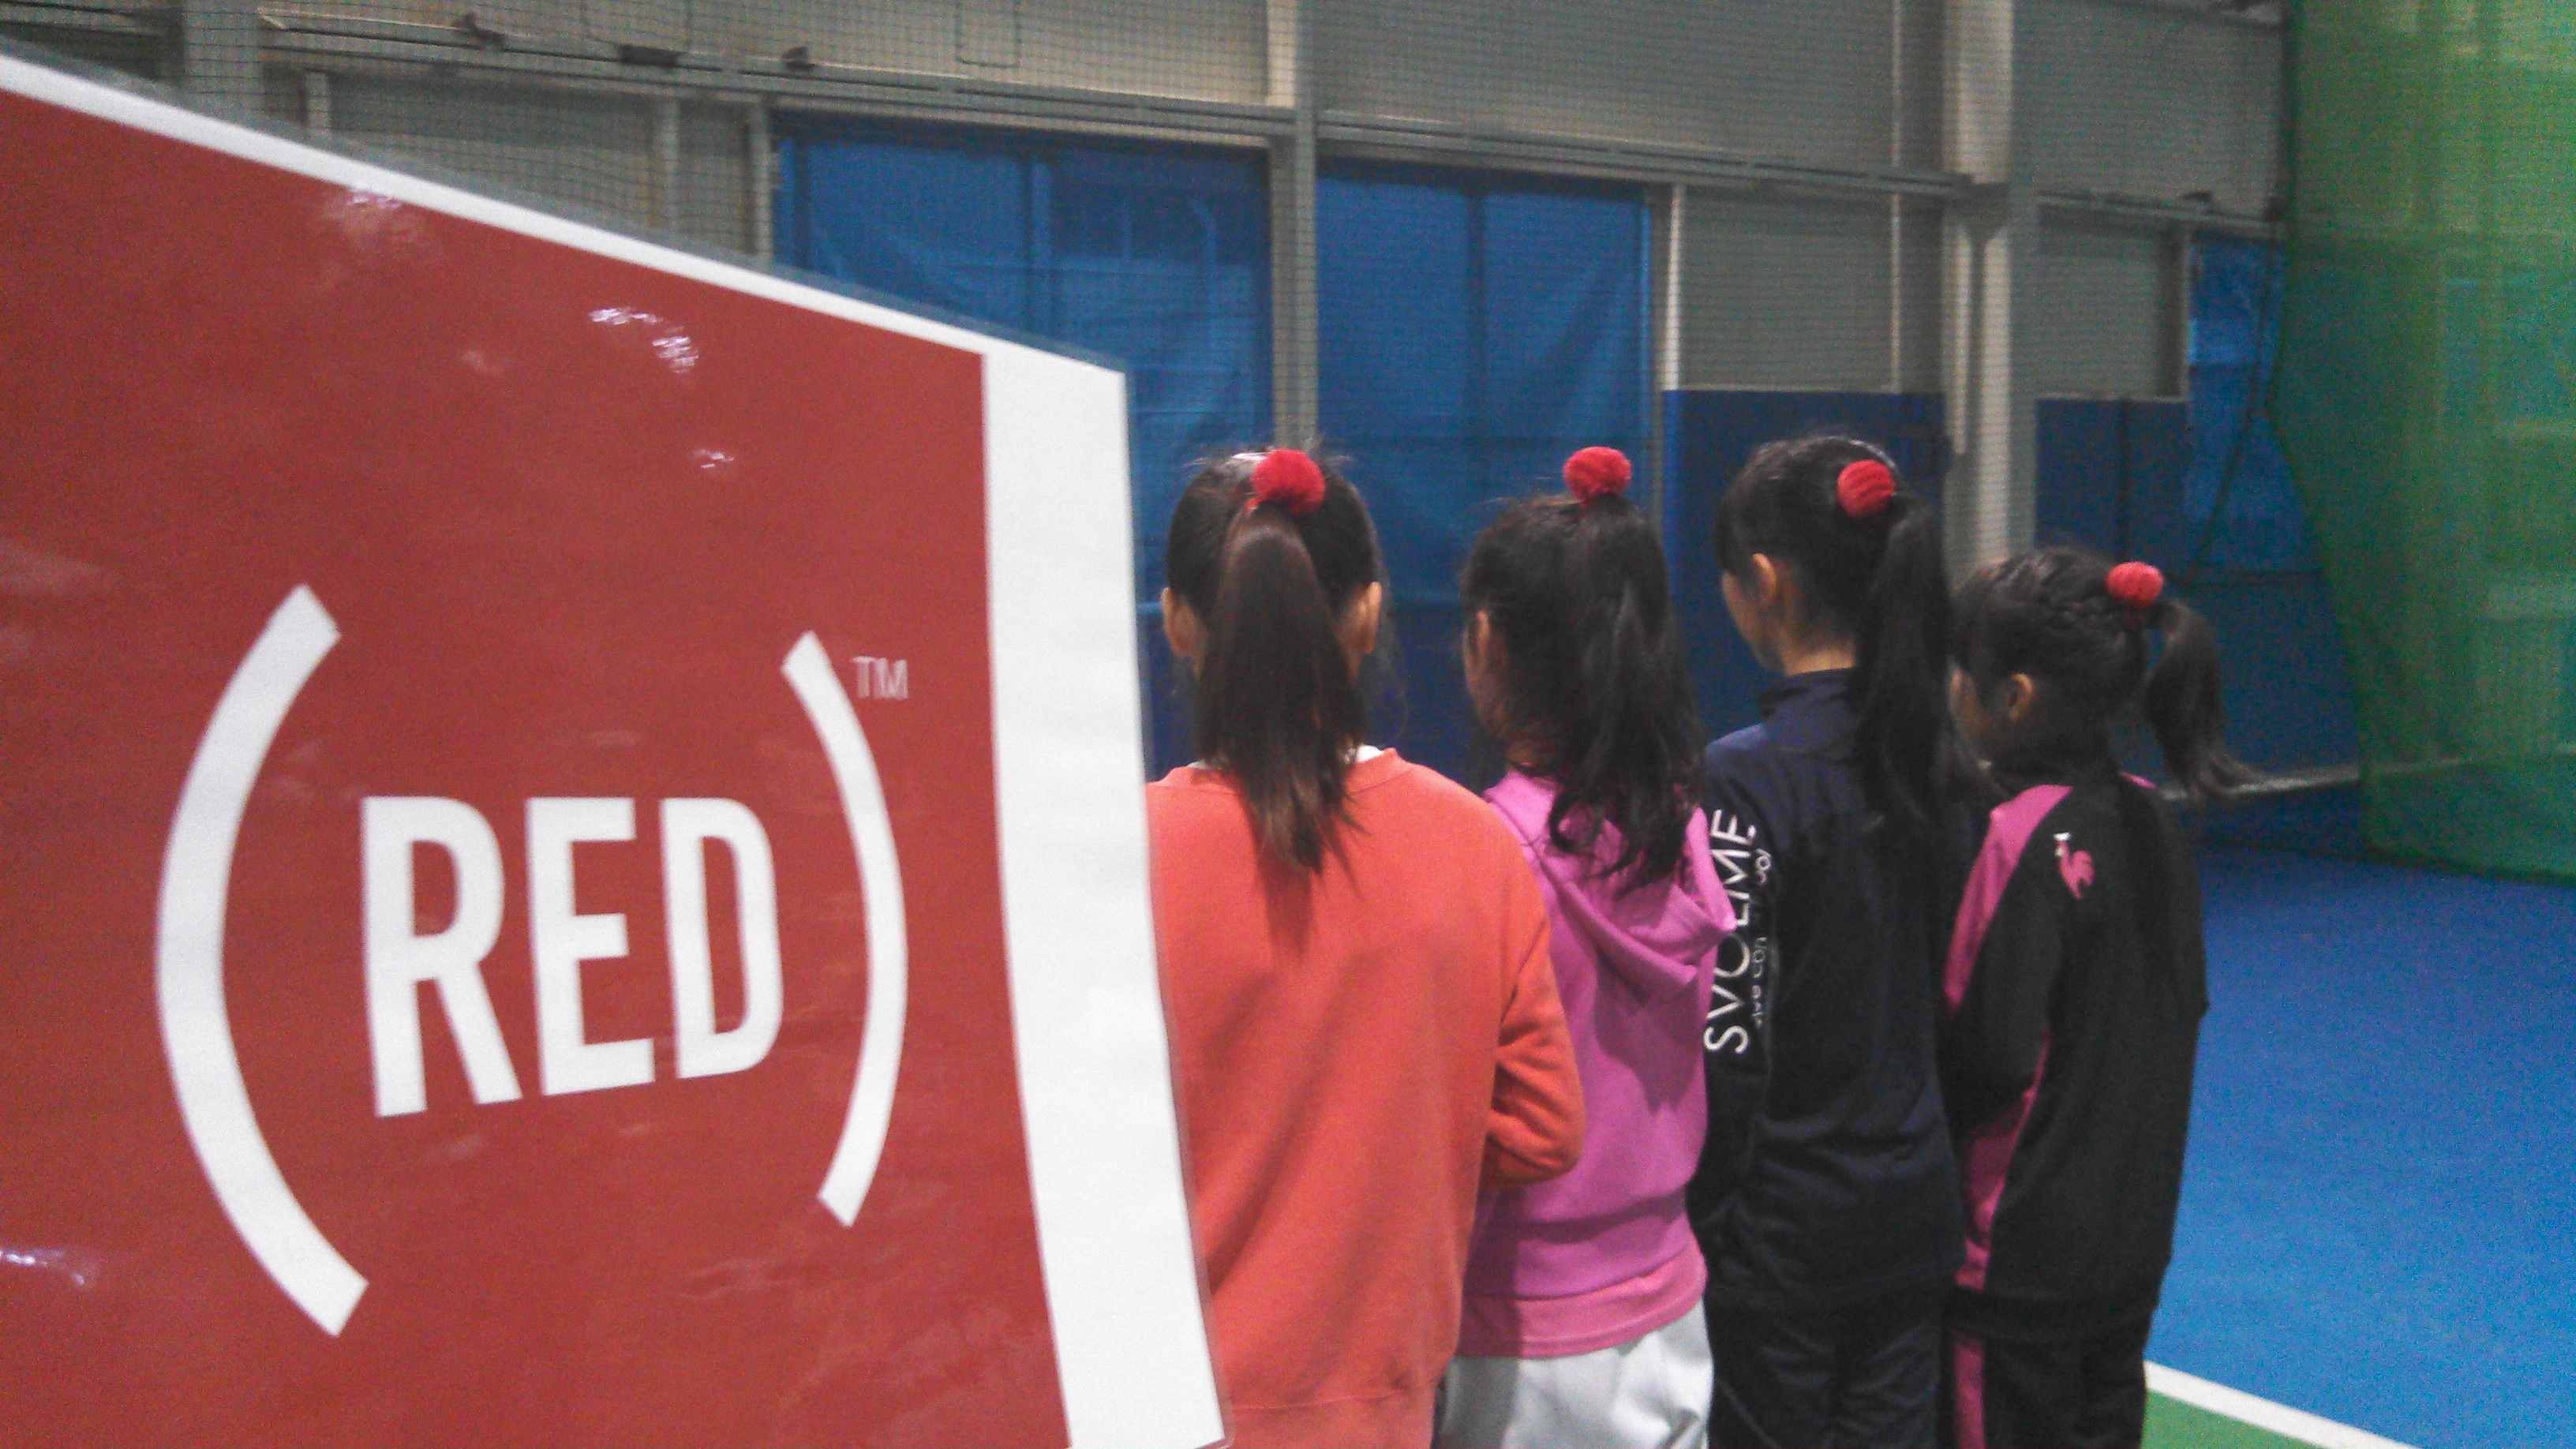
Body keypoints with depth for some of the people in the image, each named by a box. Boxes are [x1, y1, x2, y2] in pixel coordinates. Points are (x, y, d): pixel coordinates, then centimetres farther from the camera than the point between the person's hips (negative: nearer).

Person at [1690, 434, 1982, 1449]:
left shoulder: (1746, 778, -19)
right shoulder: (1942, 762, 1)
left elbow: (1727, 1040, -18)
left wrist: (1696, 1221, -8)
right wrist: (1909, 1139, 18)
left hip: (1783, 1222, -6)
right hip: (1915, 1202, 6)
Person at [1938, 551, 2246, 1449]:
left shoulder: (2024, 837, -21)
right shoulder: (2153, 820, 2)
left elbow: (1989, 1060, -21)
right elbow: (2186, 1004, 11)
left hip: (2024, 1249, -8)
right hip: (2135, 1231, 8)